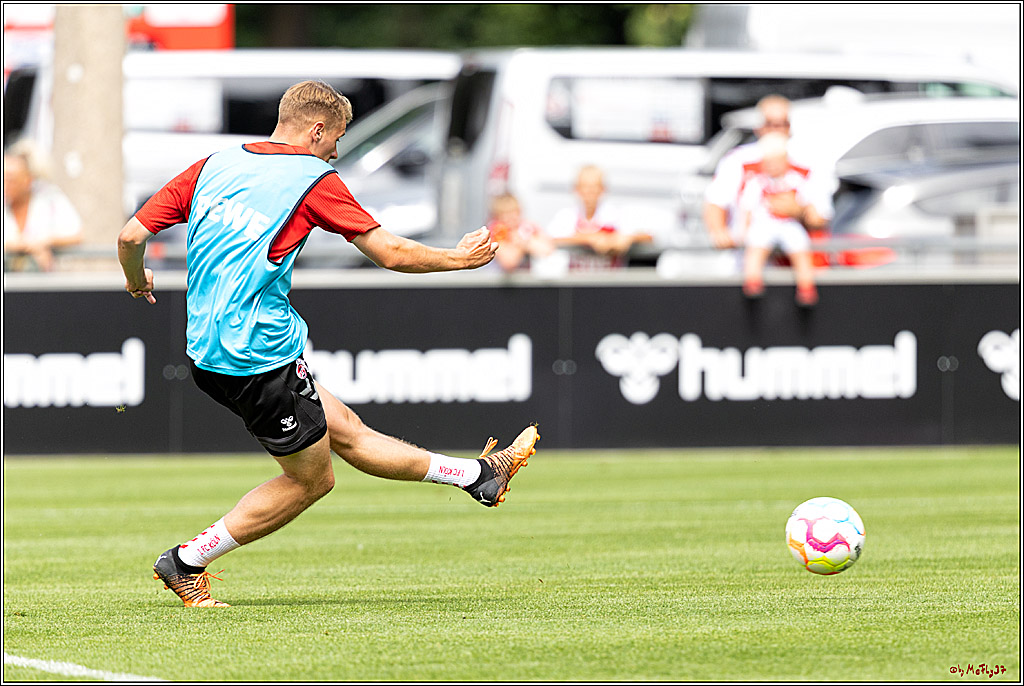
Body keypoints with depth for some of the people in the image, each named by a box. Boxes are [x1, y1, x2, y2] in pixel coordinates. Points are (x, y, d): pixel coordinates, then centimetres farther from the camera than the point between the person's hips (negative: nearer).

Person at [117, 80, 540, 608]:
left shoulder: (212, 168, 9)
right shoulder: (315, 180, -7)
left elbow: (131, 235, 5)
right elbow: (390, 253, -4)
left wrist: (137, 283, 26)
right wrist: (459, 258, 12)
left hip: (209, 357, 8)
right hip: (261, 357, -8)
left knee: (347, 432, 14)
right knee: (311, 479, 7)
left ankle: (479, 476, 23)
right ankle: (187, 561, 8)